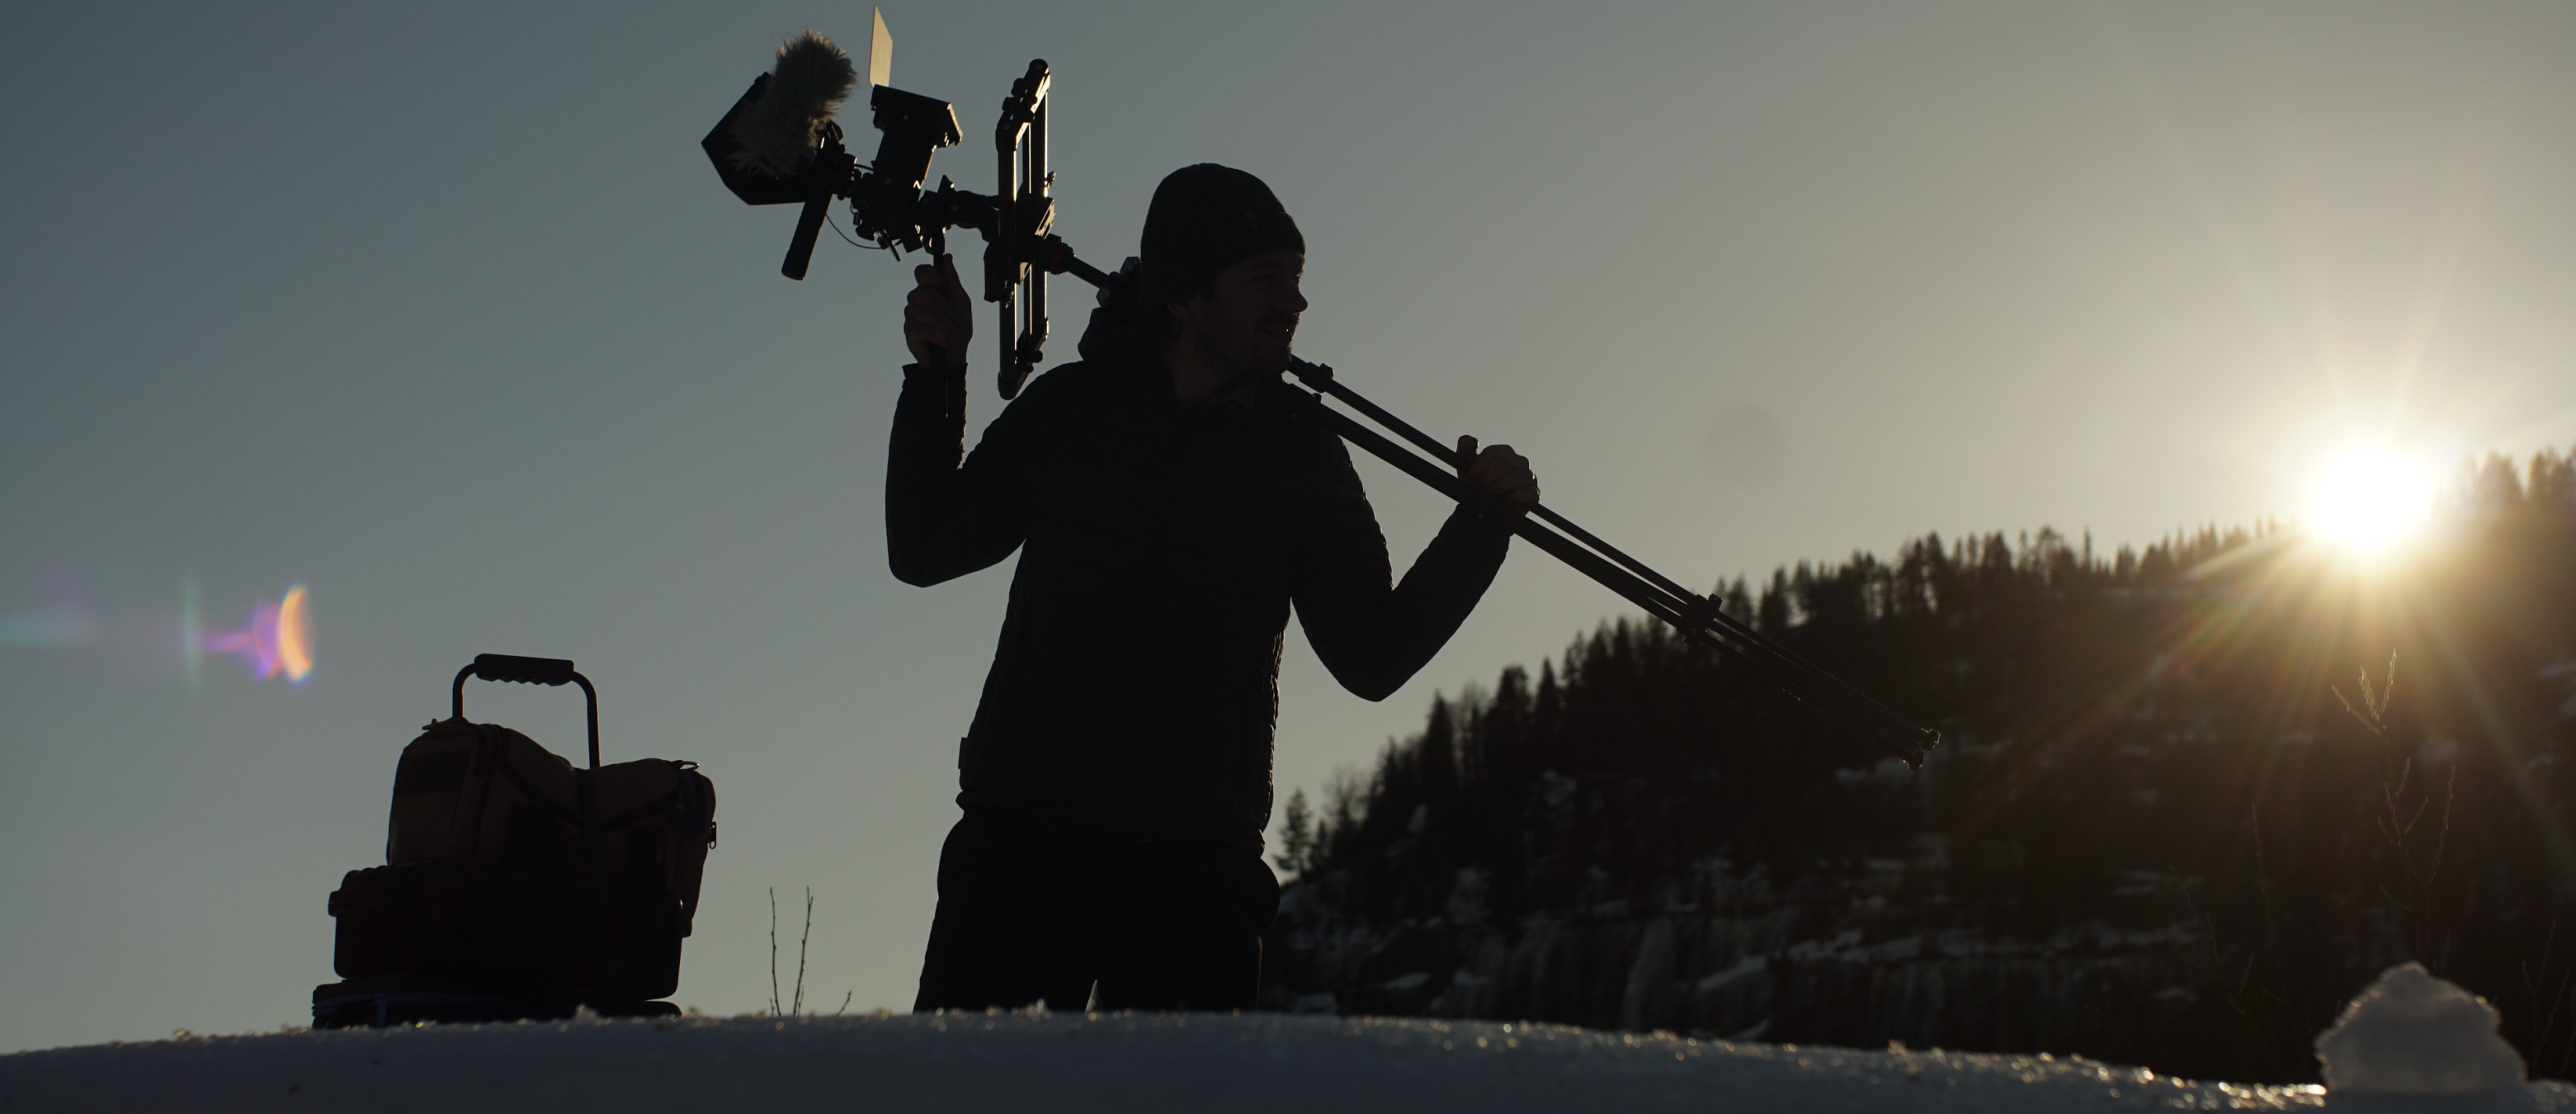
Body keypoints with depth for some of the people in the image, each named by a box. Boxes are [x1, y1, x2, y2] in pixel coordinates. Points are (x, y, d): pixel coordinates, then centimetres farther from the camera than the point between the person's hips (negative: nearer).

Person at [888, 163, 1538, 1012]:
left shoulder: (1302, 457, 10)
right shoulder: (1069, 409, 9)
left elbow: (1371, 658, 9)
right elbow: (924, 550, 15)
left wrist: (1483, 526, -2)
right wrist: (936, 378, 6)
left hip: (1196, 872, 1)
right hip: (1022, 845, 0)